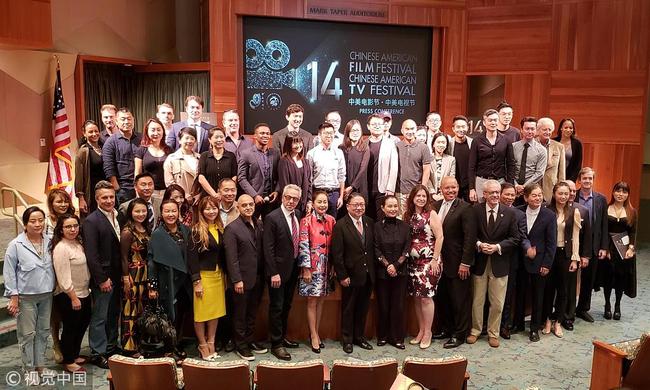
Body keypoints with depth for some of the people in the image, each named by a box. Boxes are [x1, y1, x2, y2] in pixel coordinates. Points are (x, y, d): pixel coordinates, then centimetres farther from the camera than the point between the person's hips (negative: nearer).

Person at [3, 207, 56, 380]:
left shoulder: (49, 242, 1)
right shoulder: (16, 245, -10)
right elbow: (9, 272, -7)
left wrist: (54, 289, 8)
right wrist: (13, 297, -10)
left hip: (46, 295, 4)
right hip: (26, 297, -4)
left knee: (43, 331, 14)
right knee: (27, 334, 5)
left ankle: (40, 365, 29)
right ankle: (29, 369, 19)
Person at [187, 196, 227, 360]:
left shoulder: (220, 229, 7)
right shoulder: (197, 230, -10)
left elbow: (223, 254, 10)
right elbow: (192, 257, -12)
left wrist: (225, 275, 7)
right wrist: (196, 281, -15)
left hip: (219, 275, 6)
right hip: (203, 275, -5)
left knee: (216, 310, 11)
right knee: (201, 312, 3)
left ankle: (211, 343, 23)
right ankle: (203, 345, 18)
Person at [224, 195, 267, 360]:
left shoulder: (259, 224, 5)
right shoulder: (232, 228, -12)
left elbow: (263, 250, 7)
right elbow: (231, 258, -15)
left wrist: (264, 274, 4)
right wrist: (237, 280, -17)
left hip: (258, 278, 6)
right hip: (242, 279, -5)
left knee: (252, 313, 19)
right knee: (240, 314, 10)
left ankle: (249, 341, 34)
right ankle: (240, 345, 23)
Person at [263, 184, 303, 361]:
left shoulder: (298, 214, 4)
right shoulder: (272, 218, -15)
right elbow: (268, 248, -16)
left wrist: (300, 266, 6)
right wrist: (273, 273, -18)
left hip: (293, 269, 7)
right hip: (278, 270, -6)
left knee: (286, 306, 17)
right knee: (276, 307, 2)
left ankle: (282, 337, 31)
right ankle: (276, 344, 12)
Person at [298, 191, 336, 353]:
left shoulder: (331, 220, 5)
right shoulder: (306, 221, -9)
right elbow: (303, 246, -12)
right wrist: (306, 269, -14)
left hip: (326, 267, 5)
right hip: (312, 266, -5)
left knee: (320, 300, 12)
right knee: (312, 301, 3)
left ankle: (316, 332, 25)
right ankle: (313, 336, 13)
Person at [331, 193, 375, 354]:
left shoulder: (369, 223, 4)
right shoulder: (340, 226, -12)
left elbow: (373, 247, 8)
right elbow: (337, 254, -13)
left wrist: (373, 269, 4)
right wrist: (342, 276, -14)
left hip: (368, 275, 5)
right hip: (351, 276, -5)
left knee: (363, 308, 16)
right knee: (348, 309, 10)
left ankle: (359, 336, 32)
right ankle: (347, 339, 25)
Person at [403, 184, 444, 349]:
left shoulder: (431, 214, -5)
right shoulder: (408, 215, 9)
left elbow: (439, 237, -10)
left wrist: (435, 259, -14)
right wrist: (405, 257, 4)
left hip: (429, 261, -5)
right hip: (413, 261, 5)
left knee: (426, 297, -5)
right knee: (416, 297, 9)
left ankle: (427, 332, 8)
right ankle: (421, 331, 21)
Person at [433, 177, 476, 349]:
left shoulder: (465, 208, -11)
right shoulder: (435, 206, 7)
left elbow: (470, 237, -14)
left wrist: (465, 263, -16)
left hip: (457, 263, -6)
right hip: (440, 262, 6)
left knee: (459, 300, 5)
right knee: (442, 298, 15)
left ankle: (459, 334, 18)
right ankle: (447, 328, 32)